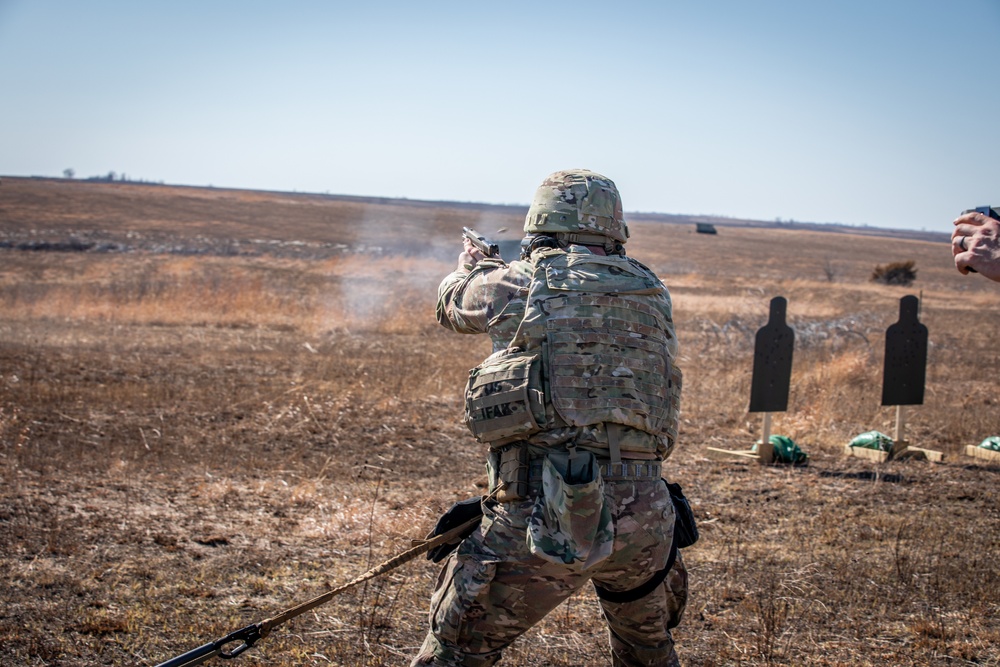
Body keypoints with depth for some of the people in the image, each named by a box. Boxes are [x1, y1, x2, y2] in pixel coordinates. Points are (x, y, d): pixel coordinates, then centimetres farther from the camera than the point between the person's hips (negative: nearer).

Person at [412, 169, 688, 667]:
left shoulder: (518, 285, 1)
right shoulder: (651, 295, 10)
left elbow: (454, 305, 21)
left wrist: (471, 263, 46)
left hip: (546, 515, -4)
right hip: (644, 515, 4)